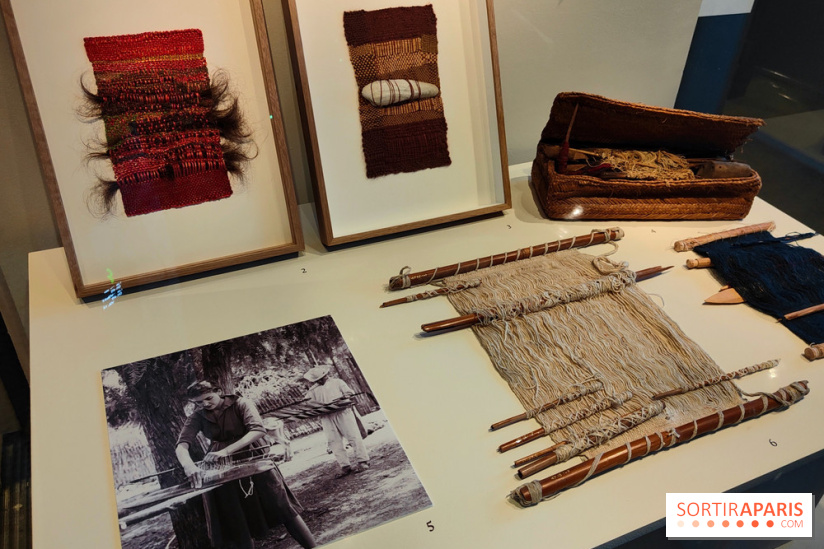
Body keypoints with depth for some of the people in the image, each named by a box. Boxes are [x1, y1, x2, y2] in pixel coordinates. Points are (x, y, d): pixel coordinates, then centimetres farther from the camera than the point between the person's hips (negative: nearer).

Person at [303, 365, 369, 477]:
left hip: (342, 412, -3)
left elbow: (350, 393, 6)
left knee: (353, 436, -8)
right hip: (326, 417, 3)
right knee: (334, 442, -4)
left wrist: (341, 398, -14)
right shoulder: (313, 390, 18)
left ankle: (363, 461, -5)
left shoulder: (337, 382, 12)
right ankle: (345, 466, -1)